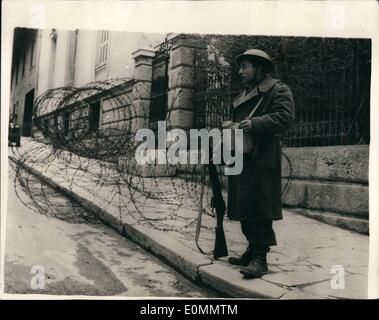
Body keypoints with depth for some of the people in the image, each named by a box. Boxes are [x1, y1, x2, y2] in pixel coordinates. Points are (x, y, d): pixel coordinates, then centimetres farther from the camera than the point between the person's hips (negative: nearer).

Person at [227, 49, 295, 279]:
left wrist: (255, 124, -24)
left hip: (262, 159, -9)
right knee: (245, 207, 11)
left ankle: (260, 258, -4)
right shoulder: (245, 94, 26)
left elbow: (285, 117, -15)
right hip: (243, 158, 9)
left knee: (259, 207, -10)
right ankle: (252, 251, 23)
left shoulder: (278, 90, -1)